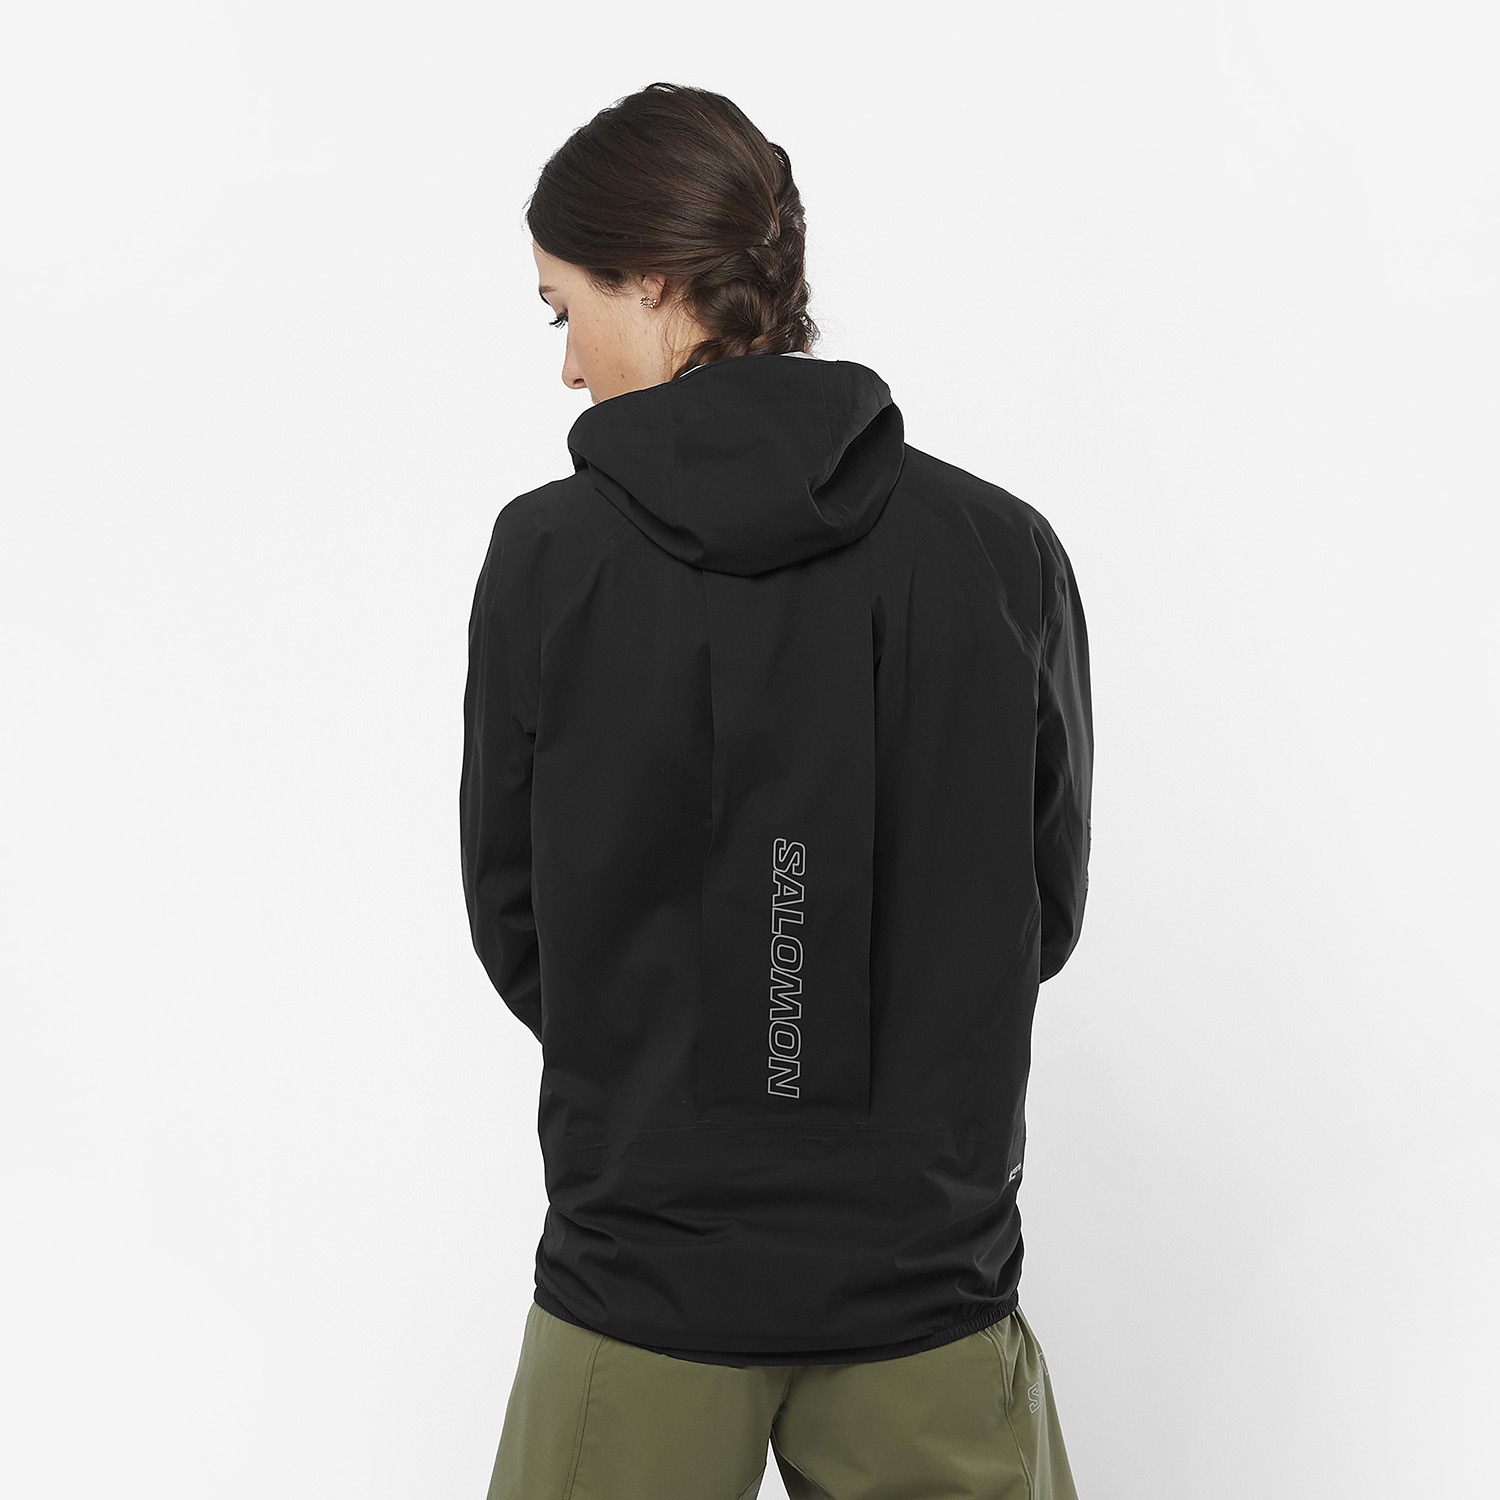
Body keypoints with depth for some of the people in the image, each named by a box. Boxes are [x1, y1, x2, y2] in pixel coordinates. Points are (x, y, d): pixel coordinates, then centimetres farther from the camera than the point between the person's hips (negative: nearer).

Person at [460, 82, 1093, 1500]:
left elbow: (515, 923, -1)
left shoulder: (546, 555, -11)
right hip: (925, 1269, 1)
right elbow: (1044, 912, 2)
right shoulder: (1004, 549, -8)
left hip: (640, 1286, -1)